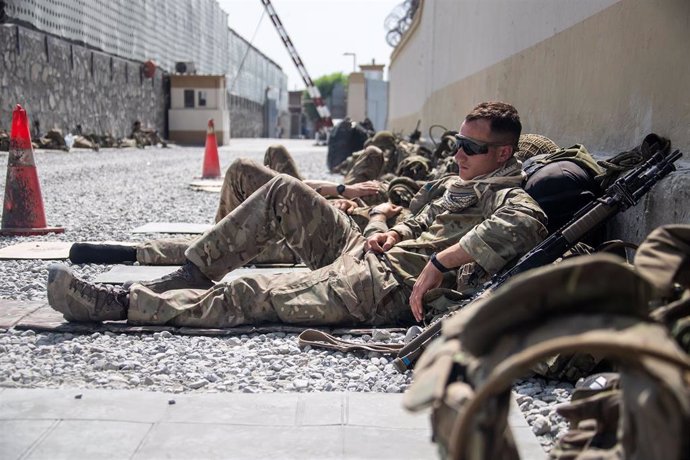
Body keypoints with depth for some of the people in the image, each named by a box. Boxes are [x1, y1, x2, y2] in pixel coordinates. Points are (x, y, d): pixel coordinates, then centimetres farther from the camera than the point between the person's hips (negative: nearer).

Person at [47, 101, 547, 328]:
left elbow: (524, 223, -29)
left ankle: (115, 303, -12)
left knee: (246, 295, -18)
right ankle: (188, 275, 0)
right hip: (363, 252, 9)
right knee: (284, 191, 0)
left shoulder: (507, 195, -5)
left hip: (386, 287, -9)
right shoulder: (461, 181, 23)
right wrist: (396, 232, 7)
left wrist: (441, 261, -35)